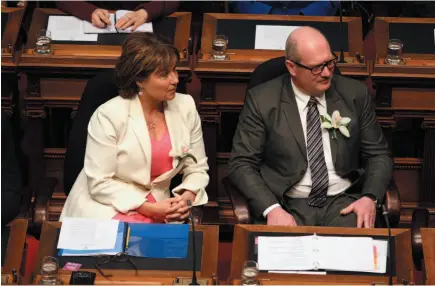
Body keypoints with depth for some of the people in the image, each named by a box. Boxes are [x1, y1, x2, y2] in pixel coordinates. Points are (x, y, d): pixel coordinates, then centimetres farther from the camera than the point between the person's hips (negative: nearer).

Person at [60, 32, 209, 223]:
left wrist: (186, 198, -13)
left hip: (156, 210, 3)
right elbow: (100, 183, -13)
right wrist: (150, 208, -20)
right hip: (108, 209, -3)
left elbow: (197, 168, 9)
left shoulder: (185, 107, 2)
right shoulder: (109, 115, -12)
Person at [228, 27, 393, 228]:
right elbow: (241, 164, -3)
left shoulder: (354, 94, 6)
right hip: (288, 206, -1)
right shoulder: (262, 100, -1)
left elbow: (379, 155, 12)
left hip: (344, 203, 2)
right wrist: (271, 209, -19)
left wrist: (370, 197, -8)